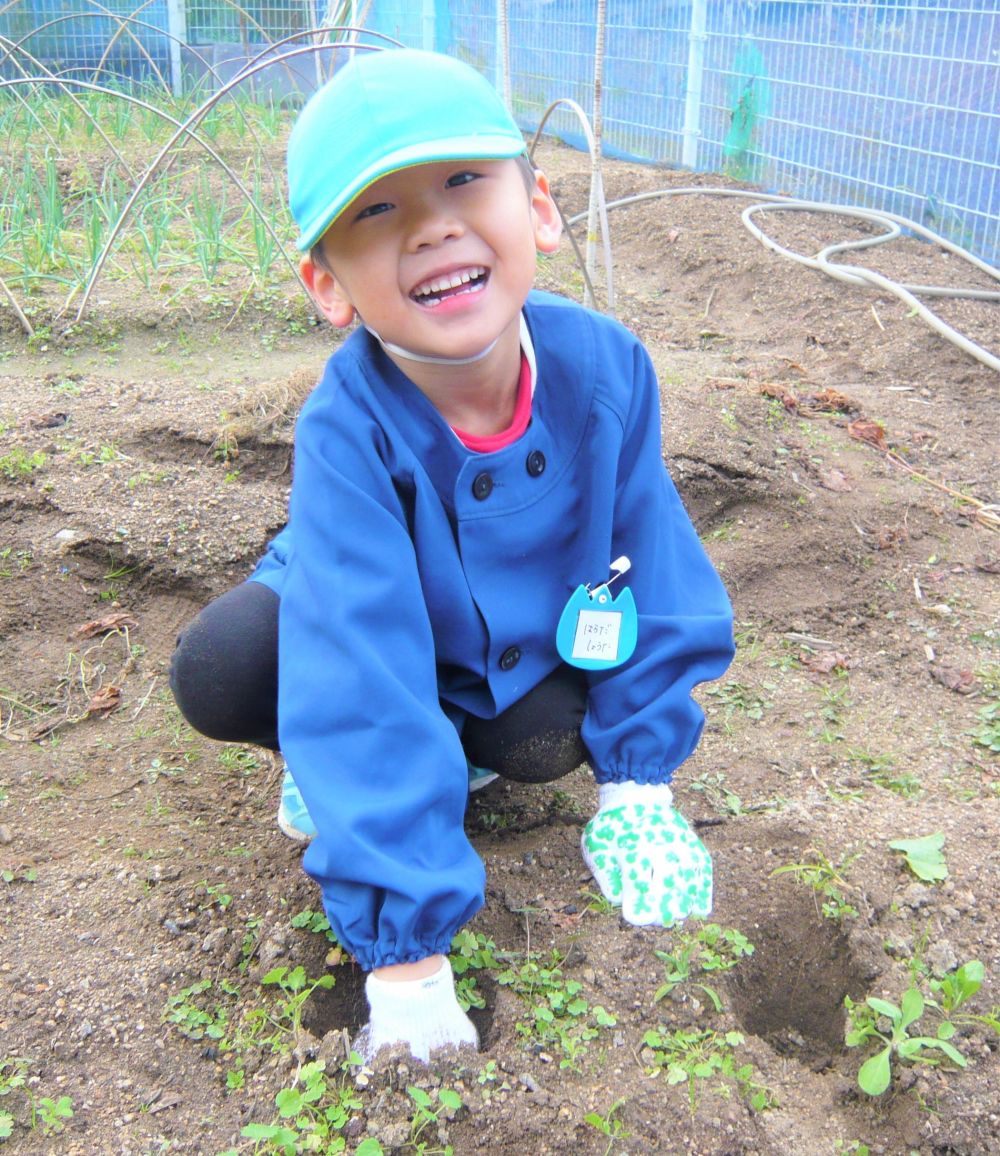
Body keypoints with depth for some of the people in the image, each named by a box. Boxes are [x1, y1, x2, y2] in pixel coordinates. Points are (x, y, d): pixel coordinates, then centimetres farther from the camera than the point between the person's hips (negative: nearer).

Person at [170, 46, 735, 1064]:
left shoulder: (603, 367, -28)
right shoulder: (347, 431, -37)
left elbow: (652, 570, -13)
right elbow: (362, 690, -40)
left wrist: (638, 780, -9)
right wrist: (405, 953, -40)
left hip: (527, 637, 3)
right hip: (382, 631, -2)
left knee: (545, 745, -27)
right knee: (220, 669, -29)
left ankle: (459, 744, 10)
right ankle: (328, 763, 5)